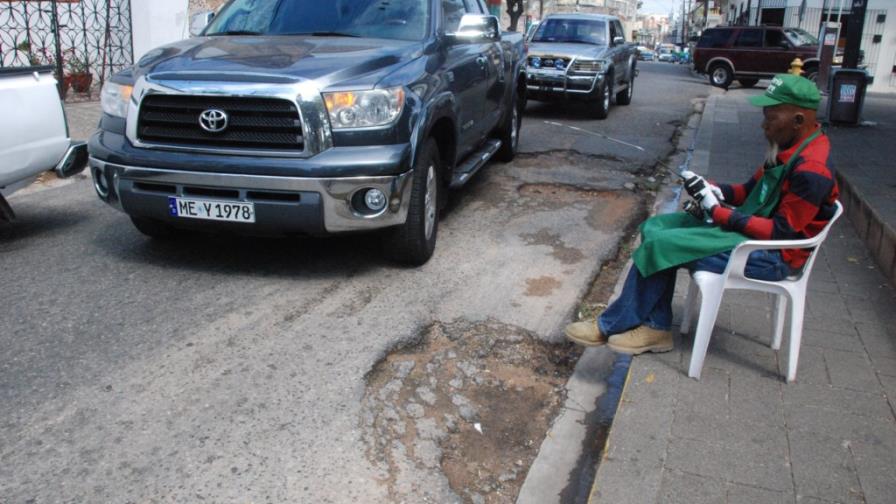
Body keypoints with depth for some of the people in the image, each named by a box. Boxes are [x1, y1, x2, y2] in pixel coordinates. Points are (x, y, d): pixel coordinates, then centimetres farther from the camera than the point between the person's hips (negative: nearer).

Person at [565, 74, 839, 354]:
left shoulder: (810, 170, -22)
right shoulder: (788, 150, 8)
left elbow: (782, 232, -23)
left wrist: (719, 212, -24)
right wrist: (718, 192, -5)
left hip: (772, 254, -10)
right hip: (752, 229, 10)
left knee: (662, 246, -20)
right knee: (655, 228, -2)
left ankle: (609, 326, -5)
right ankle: (656, 328, -4)